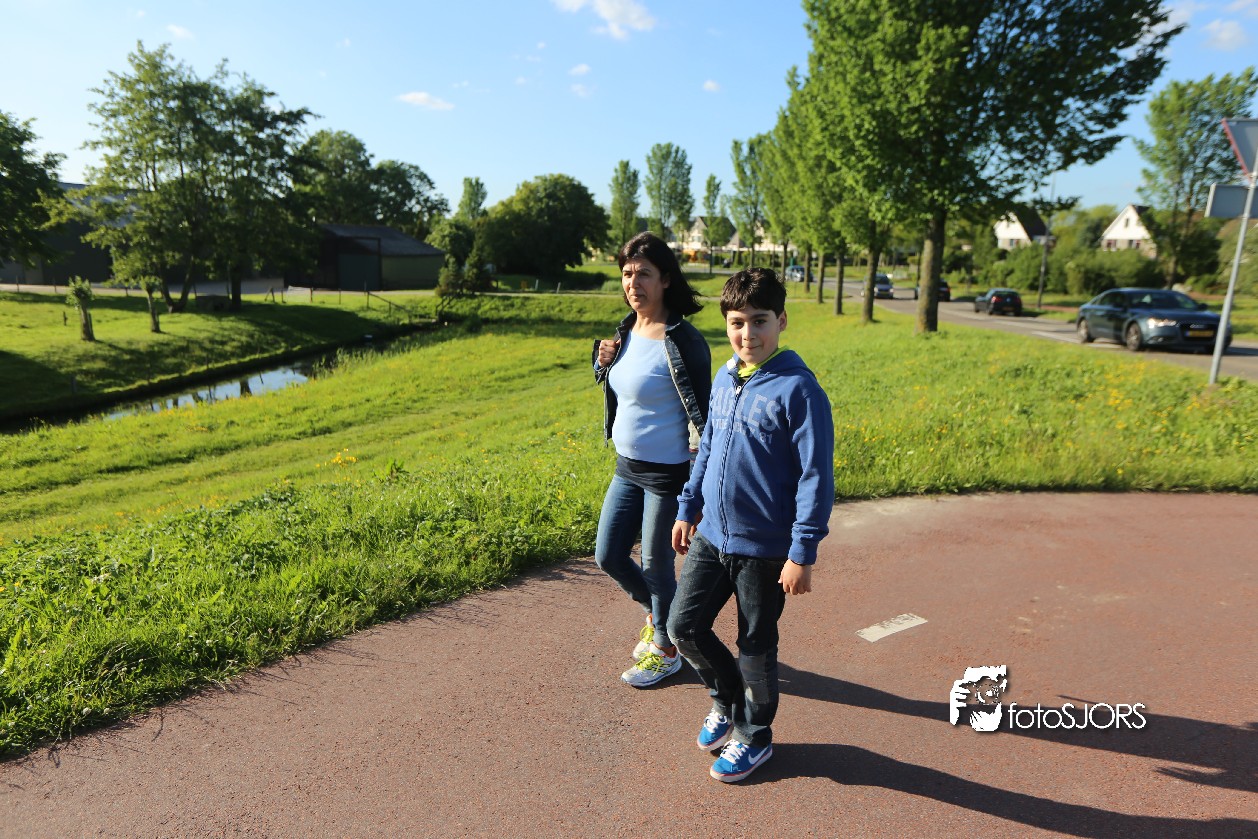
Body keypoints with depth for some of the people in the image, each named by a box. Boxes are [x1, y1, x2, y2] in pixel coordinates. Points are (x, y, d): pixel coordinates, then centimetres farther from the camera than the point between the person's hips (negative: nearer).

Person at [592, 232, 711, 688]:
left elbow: (701, 412, -16)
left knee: (657, 565, 8)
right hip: (627, 467, 8)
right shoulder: (627, 330, 4)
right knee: (609, 556, 15)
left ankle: (666, 649, 33)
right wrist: (604, 361, -4)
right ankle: (657, 613, 44)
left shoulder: (683, 341, -18)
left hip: (667, 474, -8)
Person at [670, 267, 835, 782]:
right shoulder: (724, 380, 5)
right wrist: (687, 508, 16)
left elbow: (816, 477, -17)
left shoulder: (798, 389, -16)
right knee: (684, 627, 10)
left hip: (765, 547, -6)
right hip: (711, 536, 6)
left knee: (756, 645, 11)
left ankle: (754, 734, 35)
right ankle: (727, 698, 38)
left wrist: (802, 552, -18)